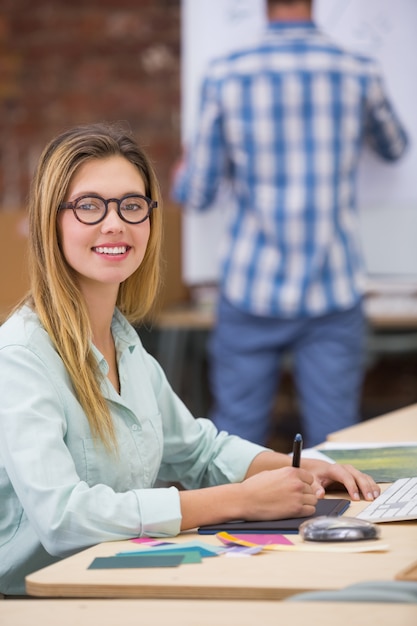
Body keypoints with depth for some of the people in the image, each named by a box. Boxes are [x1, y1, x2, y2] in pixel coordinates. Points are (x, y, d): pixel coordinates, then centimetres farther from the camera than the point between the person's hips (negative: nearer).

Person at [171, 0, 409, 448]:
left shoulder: (224, 76, -5)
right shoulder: (358, 74, -2)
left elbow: (198, 195, 0)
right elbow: (394, 148, 19)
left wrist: (182, 174, 23)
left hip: (250, 293, 0)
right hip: (334, 294, 0)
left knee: (236, 439, 7)